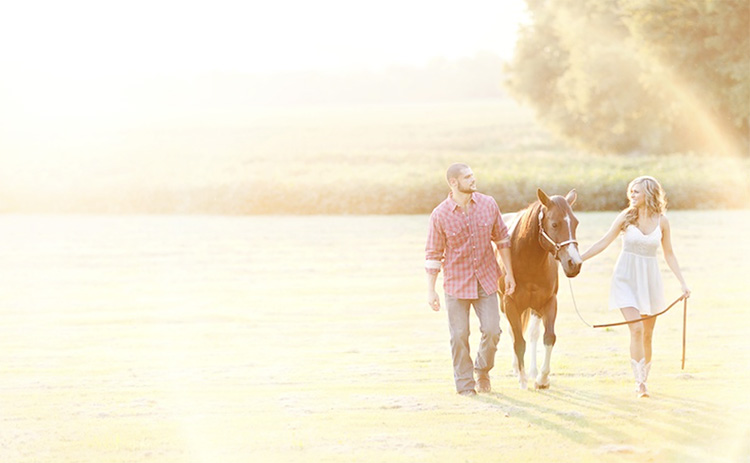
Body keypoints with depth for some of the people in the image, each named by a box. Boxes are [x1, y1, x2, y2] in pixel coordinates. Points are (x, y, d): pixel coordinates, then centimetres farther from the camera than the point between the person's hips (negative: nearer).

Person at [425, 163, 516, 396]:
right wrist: (431, 290, -6)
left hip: (486, 280, 2)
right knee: (459, 336, 1)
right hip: (456, 283, -2)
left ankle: (482, 370, 25)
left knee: (492, 330, -2)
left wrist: (509, 273, 7)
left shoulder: (488, 205, -2)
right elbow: (433, 255, -4)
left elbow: (502, 239, 9)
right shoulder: (440, 215, -10)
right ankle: (465, 384, 16)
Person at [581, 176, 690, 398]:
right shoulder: (626, 217, -2)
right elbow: (604, 242, 2)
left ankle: (642, 381, 22)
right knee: (636, 329, -16)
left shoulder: (661, 221, 1)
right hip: (626, 278, -2)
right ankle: (640, 381, -13)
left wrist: (682, 282, 5)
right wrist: (578, 259, -3)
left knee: (647, 334, 7)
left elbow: (669, 254, 9)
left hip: (649, 279, 2)